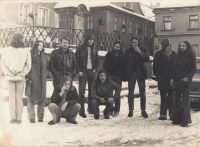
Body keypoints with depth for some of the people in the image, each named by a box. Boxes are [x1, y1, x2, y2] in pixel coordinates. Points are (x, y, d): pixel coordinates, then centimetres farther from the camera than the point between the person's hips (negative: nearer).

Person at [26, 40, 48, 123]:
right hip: (32, 79, -4)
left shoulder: (44, 56, 13)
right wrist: (27, 77, -10)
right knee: (31, 98, -1)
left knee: (42, 98, 5)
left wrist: (44, 75, 8)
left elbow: (46, 67, 20)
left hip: (42, 80, 4)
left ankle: (40, 116, 15)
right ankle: (31, 117, 7)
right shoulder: (30, 54, -3)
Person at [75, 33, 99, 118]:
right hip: (83, 72, -4)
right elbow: (76, 60, -4)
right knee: (81, 91, -7)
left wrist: (95, 69, 4)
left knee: (92, 91, 7)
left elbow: (97, 61, 17)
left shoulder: (94, 50, 12)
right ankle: (81, 111, -5)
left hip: (92, 72, 5)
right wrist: (78, 71, -11)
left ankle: (90, 108, 19)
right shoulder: (80, 49, -2)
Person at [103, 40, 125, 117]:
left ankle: (116, 111, 9)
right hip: (110, 76, 0)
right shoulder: (109, 54, 4)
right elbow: (105, 65, 5)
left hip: (118, 77, 0)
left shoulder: (123, 55, 3)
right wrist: (107, 73, -3)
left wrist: (122, 75, -6)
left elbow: (124, 66, 4)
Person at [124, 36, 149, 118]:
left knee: (142, 93, 1)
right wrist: (125, 74, 0)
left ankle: (143, 110, 11)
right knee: (130, 93, 1)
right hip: (131, 73, 1)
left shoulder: (143, 49, 4)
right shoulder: (128, 51, 8)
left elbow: (147, 59, -9)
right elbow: (125, 63, 8)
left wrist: (139, 52, -18)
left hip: (140, 72, -1)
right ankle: (131, 110, 8)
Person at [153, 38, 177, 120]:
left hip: (162, 78, -2)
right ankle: (172, 114, 10)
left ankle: (163, 114, 3)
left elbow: (155, 66, -2)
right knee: (171, 96, 9)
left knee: (163, 96, 2)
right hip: (172, 78, 2)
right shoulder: (174, 54, 3)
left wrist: (156, 74, 12)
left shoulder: (158, 54, -5)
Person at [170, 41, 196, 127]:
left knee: (185, 101, -5)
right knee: (177, 100, 6)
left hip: (185, 80, -6)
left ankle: (185, 121, -1)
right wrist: (173, 78, 9)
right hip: (177, 80, 6)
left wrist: (188, 77, -17)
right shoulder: (178, 56, 14)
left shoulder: (191, 56, -2)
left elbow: (194, 68, -4)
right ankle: (177, 119, 12)